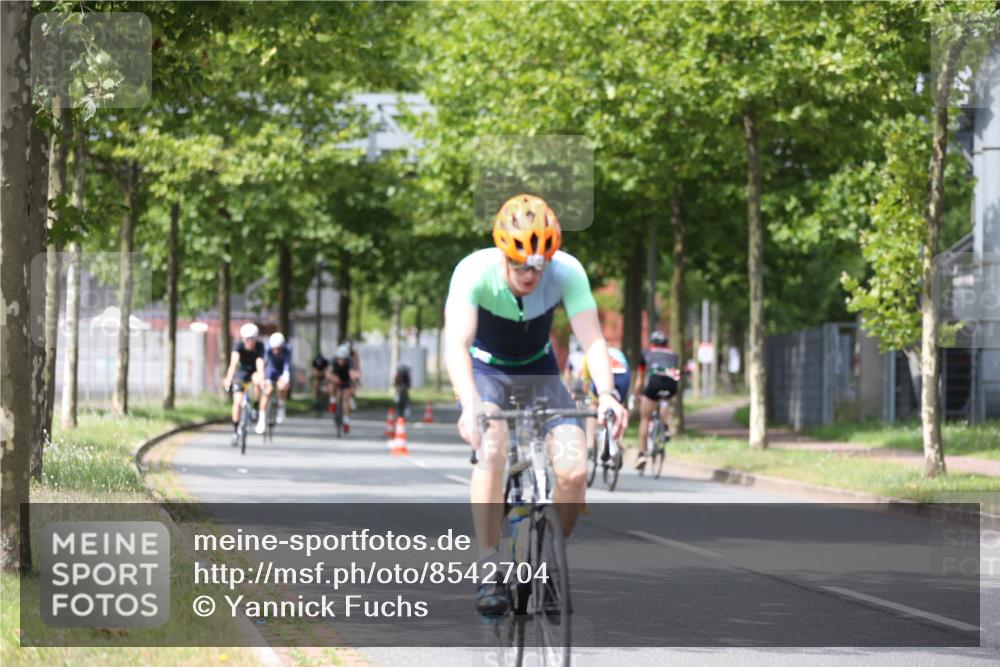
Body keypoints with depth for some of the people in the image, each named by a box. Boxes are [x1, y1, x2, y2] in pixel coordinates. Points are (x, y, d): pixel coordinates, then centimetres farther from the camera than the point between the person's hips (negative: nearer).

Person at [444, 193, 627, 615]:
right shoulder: (475, 272, -30)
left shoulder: (567, 272, -24)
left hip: (538, 372, 2)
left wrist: (606, 395, -50)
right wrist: (470, 404, -57)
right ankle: (488, 570, -24)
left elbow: (591, 338, -32)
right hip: (485, 371, -2)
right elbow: (456, 343, -40)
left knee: (574, 470, -17)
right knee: (492, 451, -33)